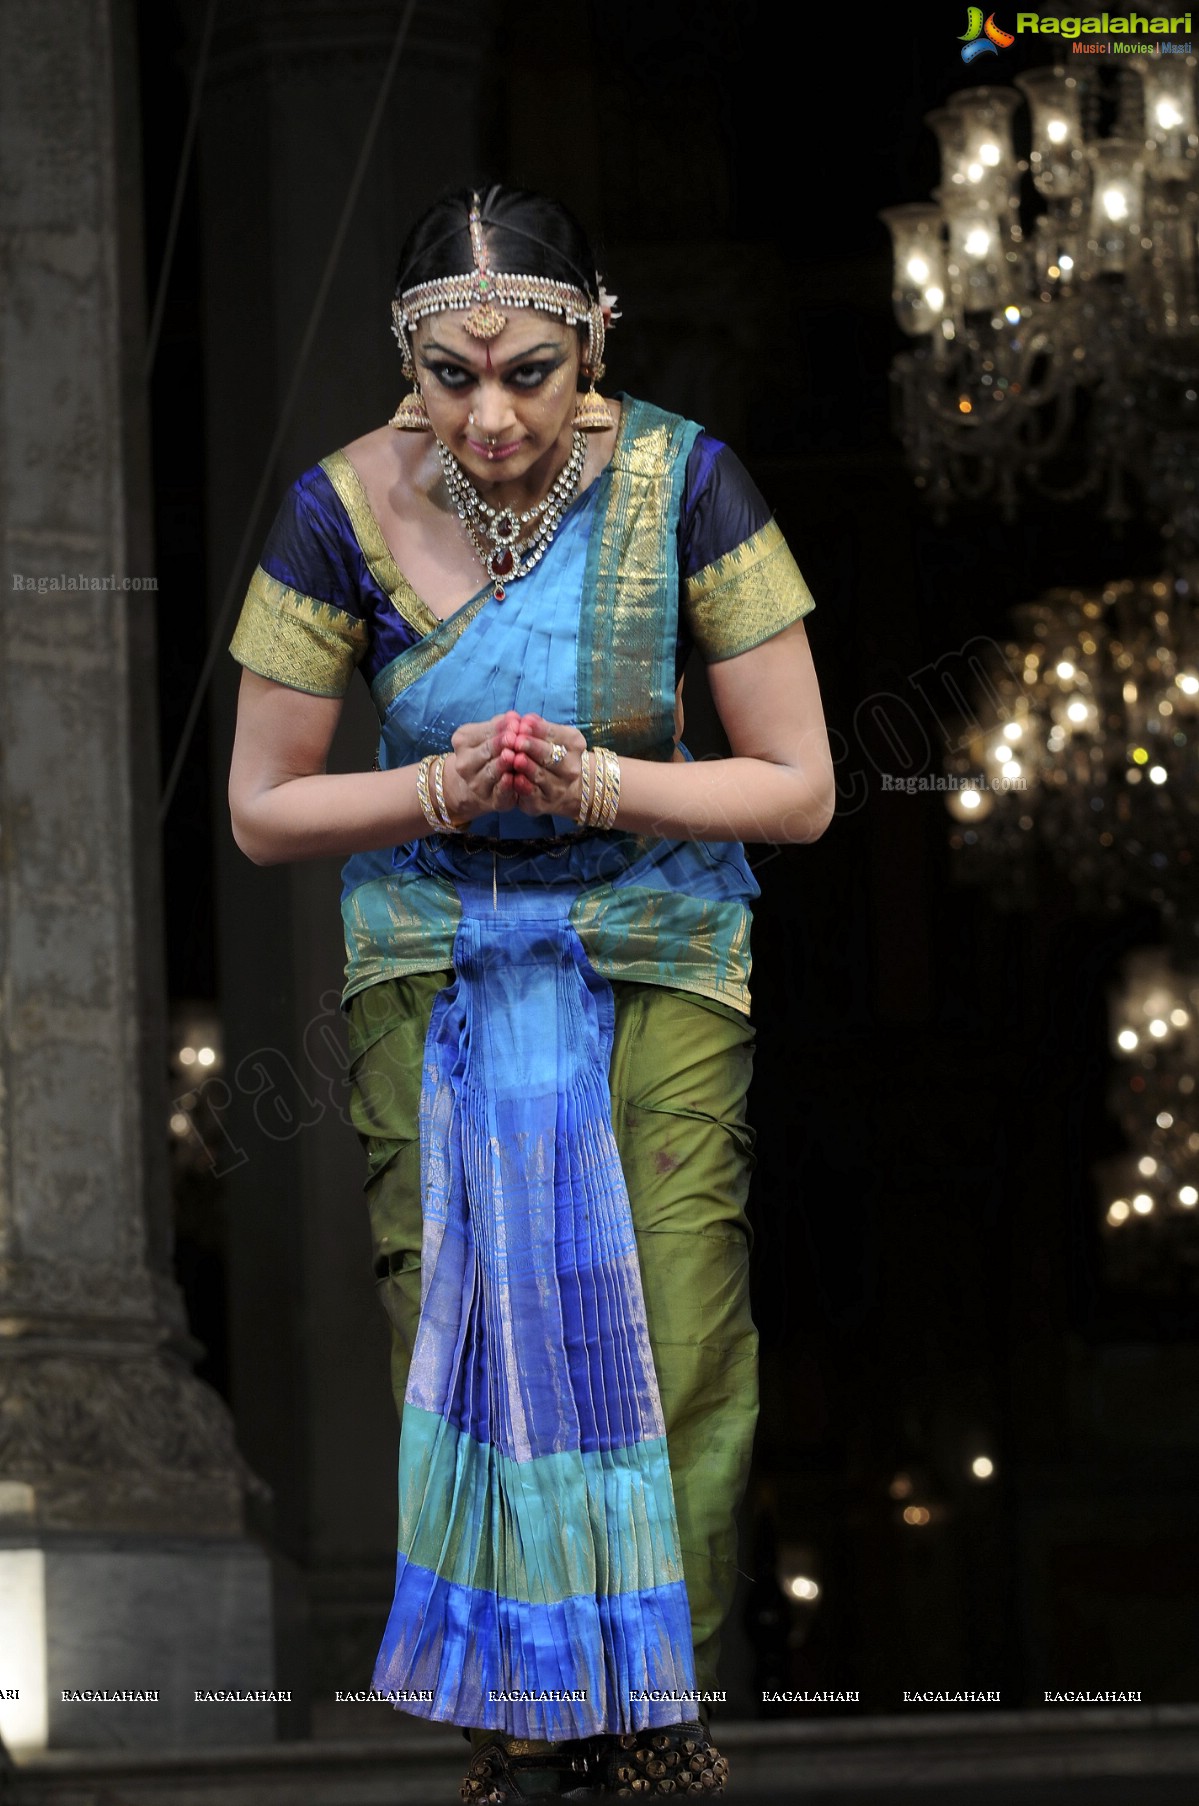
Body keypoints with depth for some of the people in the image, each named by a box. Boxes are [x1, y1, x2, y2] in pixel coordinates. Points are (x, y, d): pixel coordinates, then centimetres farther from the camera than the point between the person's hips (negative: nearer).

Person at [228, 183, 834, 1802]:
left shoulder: (680, 483, -13)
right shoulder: (345, 511, -12)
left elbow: (799, 788, -8)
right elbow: (262, 810, -2)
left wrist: (598, 783, -23)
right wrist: (440, 786, -20)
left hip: (657, 958, 0)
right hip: (435, 974, 1)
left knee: (675, 1351, -8)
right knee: (464, 1343, -5)